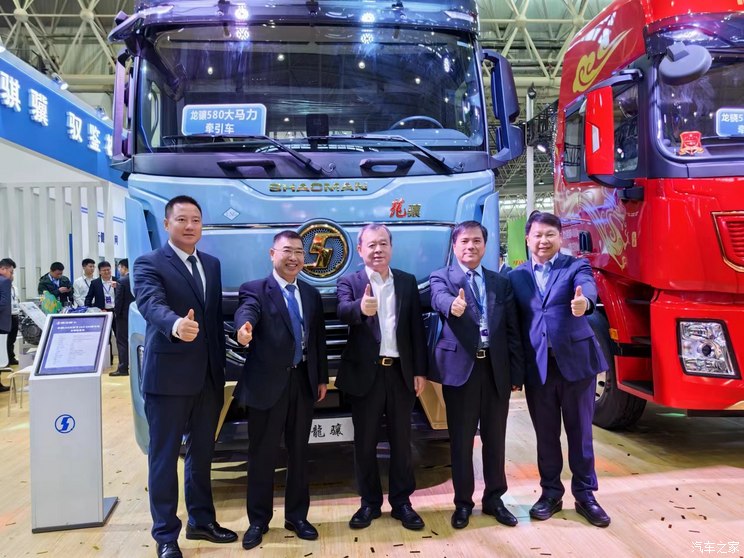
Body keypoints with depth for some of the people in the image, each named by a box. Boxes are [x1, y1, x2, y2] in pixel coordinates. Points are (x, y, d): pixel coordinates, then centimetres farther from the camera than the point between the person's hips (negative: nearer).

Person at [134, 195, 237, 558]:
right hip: (168, 376, -6)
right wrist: (175, 324, -49)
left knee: (202, 453, 18)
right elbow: (152, 304, -27)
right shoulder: (149, 264, -8)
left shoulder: (212, 264, 11)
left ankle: (201, 521, 34)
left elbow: (216, 315, 12)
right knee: (164, 457, 5)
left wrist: (221, 366, 10)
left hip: (208, 376, 6)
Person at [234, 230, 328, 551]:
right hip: (267, 383, -4)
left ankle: (297, 516, 29)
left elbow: (318, 339, 14)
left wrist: (322, 377, 13)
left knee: (299, 453, 14)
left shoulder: (311, 294, 11)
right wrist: (245, 326, -51)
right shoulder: (254, 290, -5)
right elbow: (246, 311, -28)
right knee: (262, 455, 7)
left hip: (303, 382, 5)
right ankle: (258, 521, 23)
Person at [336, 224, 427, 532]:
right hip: (365, 373, -2)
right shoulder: (349, 282, -1)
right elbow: (343, 311, -23)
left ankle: (401, 501, 25)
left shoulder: (408, 282, 6)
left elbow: (417, 328, 5)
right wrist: (361, 308, -47)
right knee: (365, 442, 9)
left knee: (401, 440, 11)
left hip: (401, 372, 2)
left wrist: (420, 370, 0)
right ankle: (369, 502, 24)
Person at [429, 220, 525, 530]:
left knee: (495, 438, 12)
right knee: (461, 439, 7)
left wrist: (517, 373, 3)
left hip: (497, 368, 3)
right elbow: (440, 299, -22)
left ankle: (494, 498, 28)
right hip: (460, 367, -3)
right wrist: (453, 306, -46)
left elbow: (512, 330, 8)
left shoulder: (501, 283, 11)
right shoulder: (441, 278, 2)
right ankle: (463, 502, 22)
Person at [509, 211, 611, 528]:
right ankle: (551, 493, 28)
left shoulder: (576, 266, 1)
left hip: (576, 361, -2)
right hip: (537, 367, 2)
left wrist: (583, 302, -46)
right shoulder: (516, 277, 8)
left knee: (580, 432, 9)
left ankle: (585, 495, 25)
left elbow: (588, 288, -22)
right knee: (546, 434, 12)